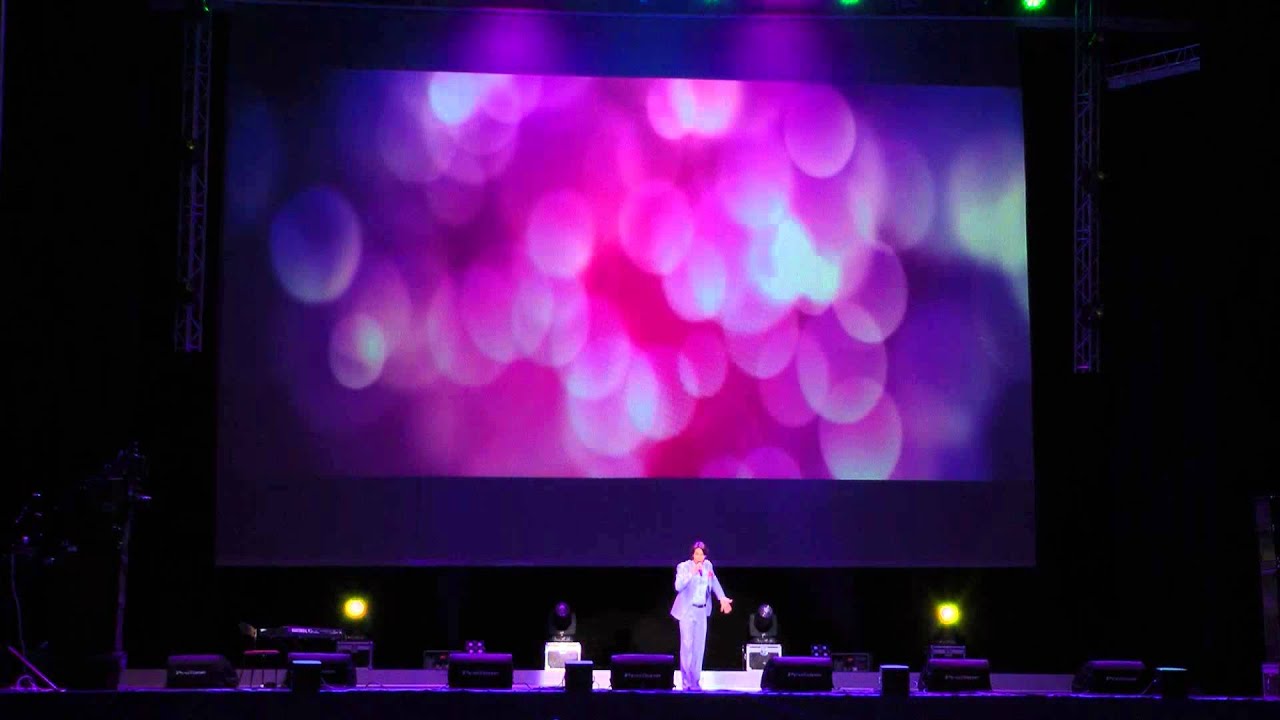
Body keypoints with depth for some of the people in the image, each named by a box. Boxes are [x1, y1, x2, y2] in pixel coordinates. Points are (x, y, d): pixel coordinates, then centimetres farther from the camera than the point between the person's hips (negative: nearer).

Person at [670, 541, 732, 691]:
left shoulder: (708, 565, 4)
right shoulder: (683, 567, -12)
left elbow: (714, 582, 20)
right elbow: (678, 586, -26)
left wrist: (722, 598, 14)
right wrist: (692, 573, -30)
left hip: (702, 611, 5)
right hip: (687, 611, -5)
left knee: (699, 647, 8)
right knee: (687, 646, -7)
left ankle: (696, 681, 16)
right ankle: (686, 682, -2)